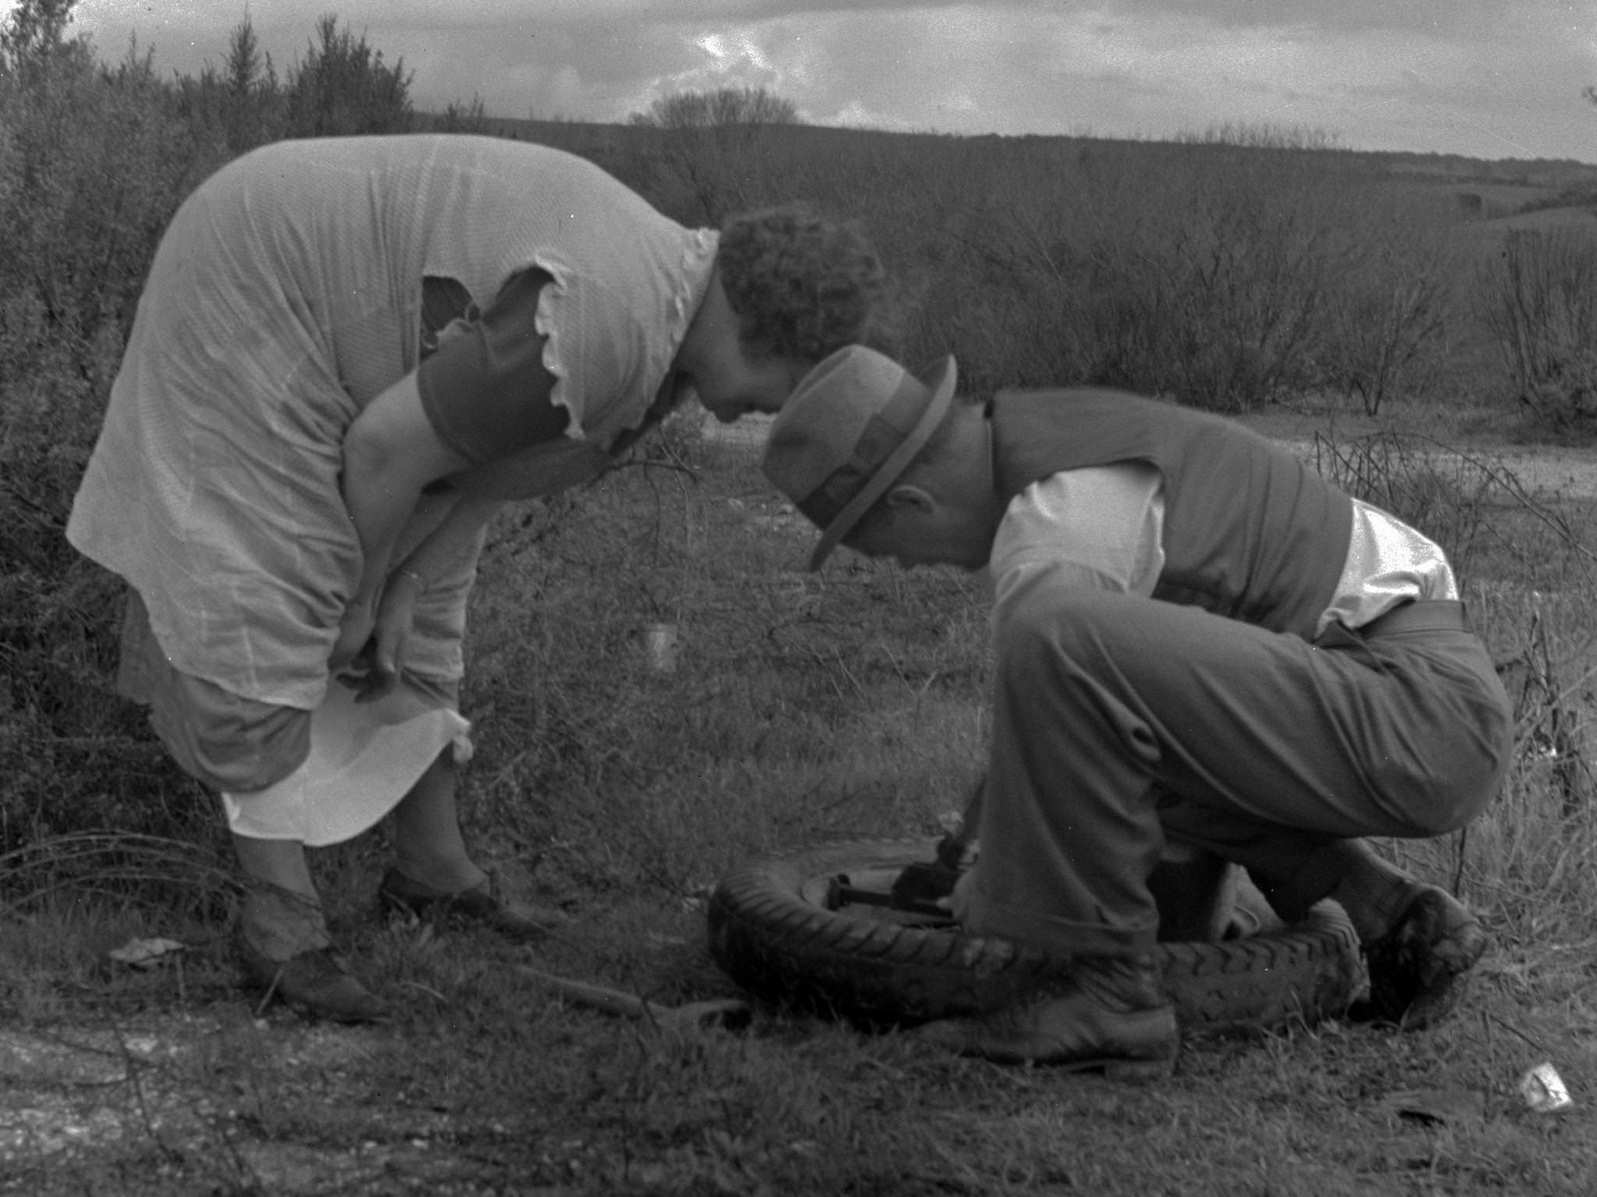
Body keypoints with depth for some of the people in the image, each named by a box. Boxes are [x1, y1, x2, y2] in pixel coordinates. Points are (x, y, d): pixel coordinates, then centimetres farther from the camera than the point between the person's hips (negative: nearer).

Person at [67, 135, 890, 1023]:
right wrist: (363, 590, -13)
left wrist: (402, 591, -7)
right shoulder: (602, 336, -36)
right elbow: (388, 451, -29)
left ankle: (433, 864, 23)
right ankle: (281, 914, -5)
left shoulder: (669, 320, -5)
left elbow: (492, 461, -1)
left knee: (426, 608, 12)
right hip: (256, 289, -10)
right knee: (266, 606, -12)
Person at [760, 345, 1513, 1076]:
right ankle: (1393, 919, 14)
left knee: (1064, 644, -27)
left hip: (1421, 711, -10)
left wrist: (988, 891, 10)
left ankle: (1109, 991, -14)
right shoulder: (1061, 442, 15)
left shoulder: (1053, 534, -17)